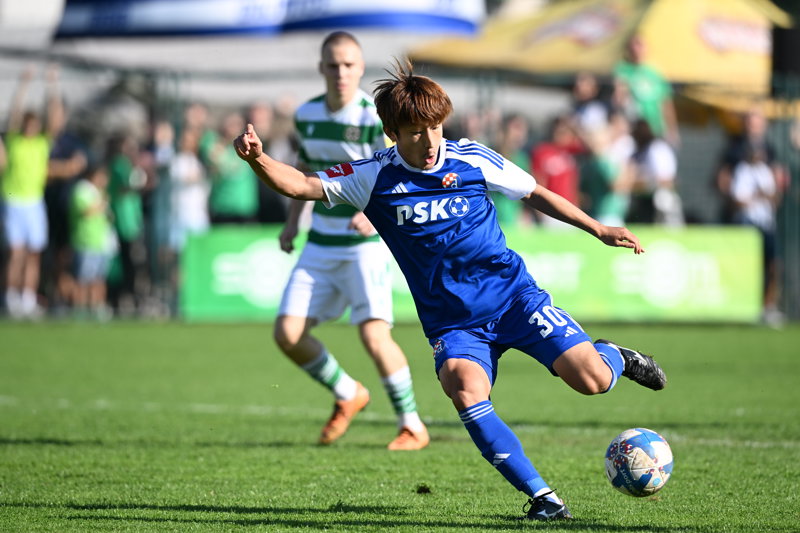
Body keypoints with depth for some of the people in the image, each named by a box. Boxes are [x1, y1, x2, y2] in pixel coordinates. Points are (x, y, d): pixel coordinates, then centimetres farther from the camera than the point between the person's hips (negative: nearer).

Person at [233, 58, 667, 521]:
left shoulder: (471, 159, -2)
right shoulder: (374, 177, -3)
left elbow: (535, 193, 11)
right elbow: (303, 185, -9)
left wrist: (598, 230, 10)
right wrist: (258, 159, -28)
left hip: (513, 295, 0)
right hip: (453, 321, 0)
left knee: (591, 380, -16)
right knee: (466, 392, -31)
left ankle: (613, 357, 24)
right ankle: (541, 496, -20)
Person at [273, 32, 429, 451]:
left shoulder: (376, 118, -14)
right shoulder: (306, 115, 5)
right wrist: (292, 223, 12)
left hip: (366, 245, -6)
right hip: (320, 244, 6)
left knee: (374, 335, -19)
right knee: (287, 333, -3)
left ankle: (412, 426, -2)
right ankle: (348, 395, 21)